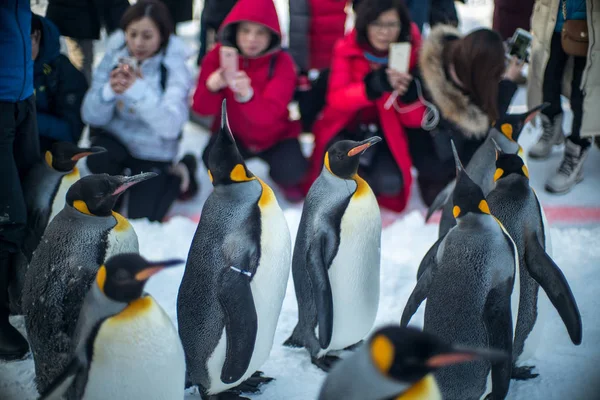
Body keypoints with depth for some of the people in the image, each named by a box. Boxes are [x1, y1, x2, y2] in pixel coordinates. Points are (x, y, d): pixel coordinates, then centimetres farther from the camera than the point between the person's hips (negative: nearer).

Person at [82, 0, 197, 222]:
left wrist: (137, 89, -46)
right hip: (114, 137, 1)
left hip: (152, 152, -1)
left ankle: (178, 174, 19)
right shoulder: (114, 56, -10)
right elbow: (91, 116, -13)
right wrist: (110, 91, -35)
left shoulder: (174, 68, -17)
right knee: (98, 160, -31)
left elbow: (170, 126, -32)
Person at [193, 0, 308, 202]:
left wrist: (247, 95, -57)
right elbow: (202, 108, -20)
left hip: (275, 136, -1)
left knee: (291, 171, -29)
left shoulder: (281, 63, -21)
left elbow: (268, 115, -35)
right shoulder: (218, 55, -15)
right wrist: (211, 87, -44)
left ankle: (285, 180, 11)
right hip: (233, 133, 1)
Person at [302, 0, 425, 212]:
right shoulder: (347, 49, -13)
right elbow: (336, 98, -28)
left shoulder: (410, 52, -12)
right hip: (345, 127, -1)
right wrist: (373, 86, -46)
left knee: (390, 183, -26)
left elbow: (415, 118, -15)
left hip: (384, 132, 1)